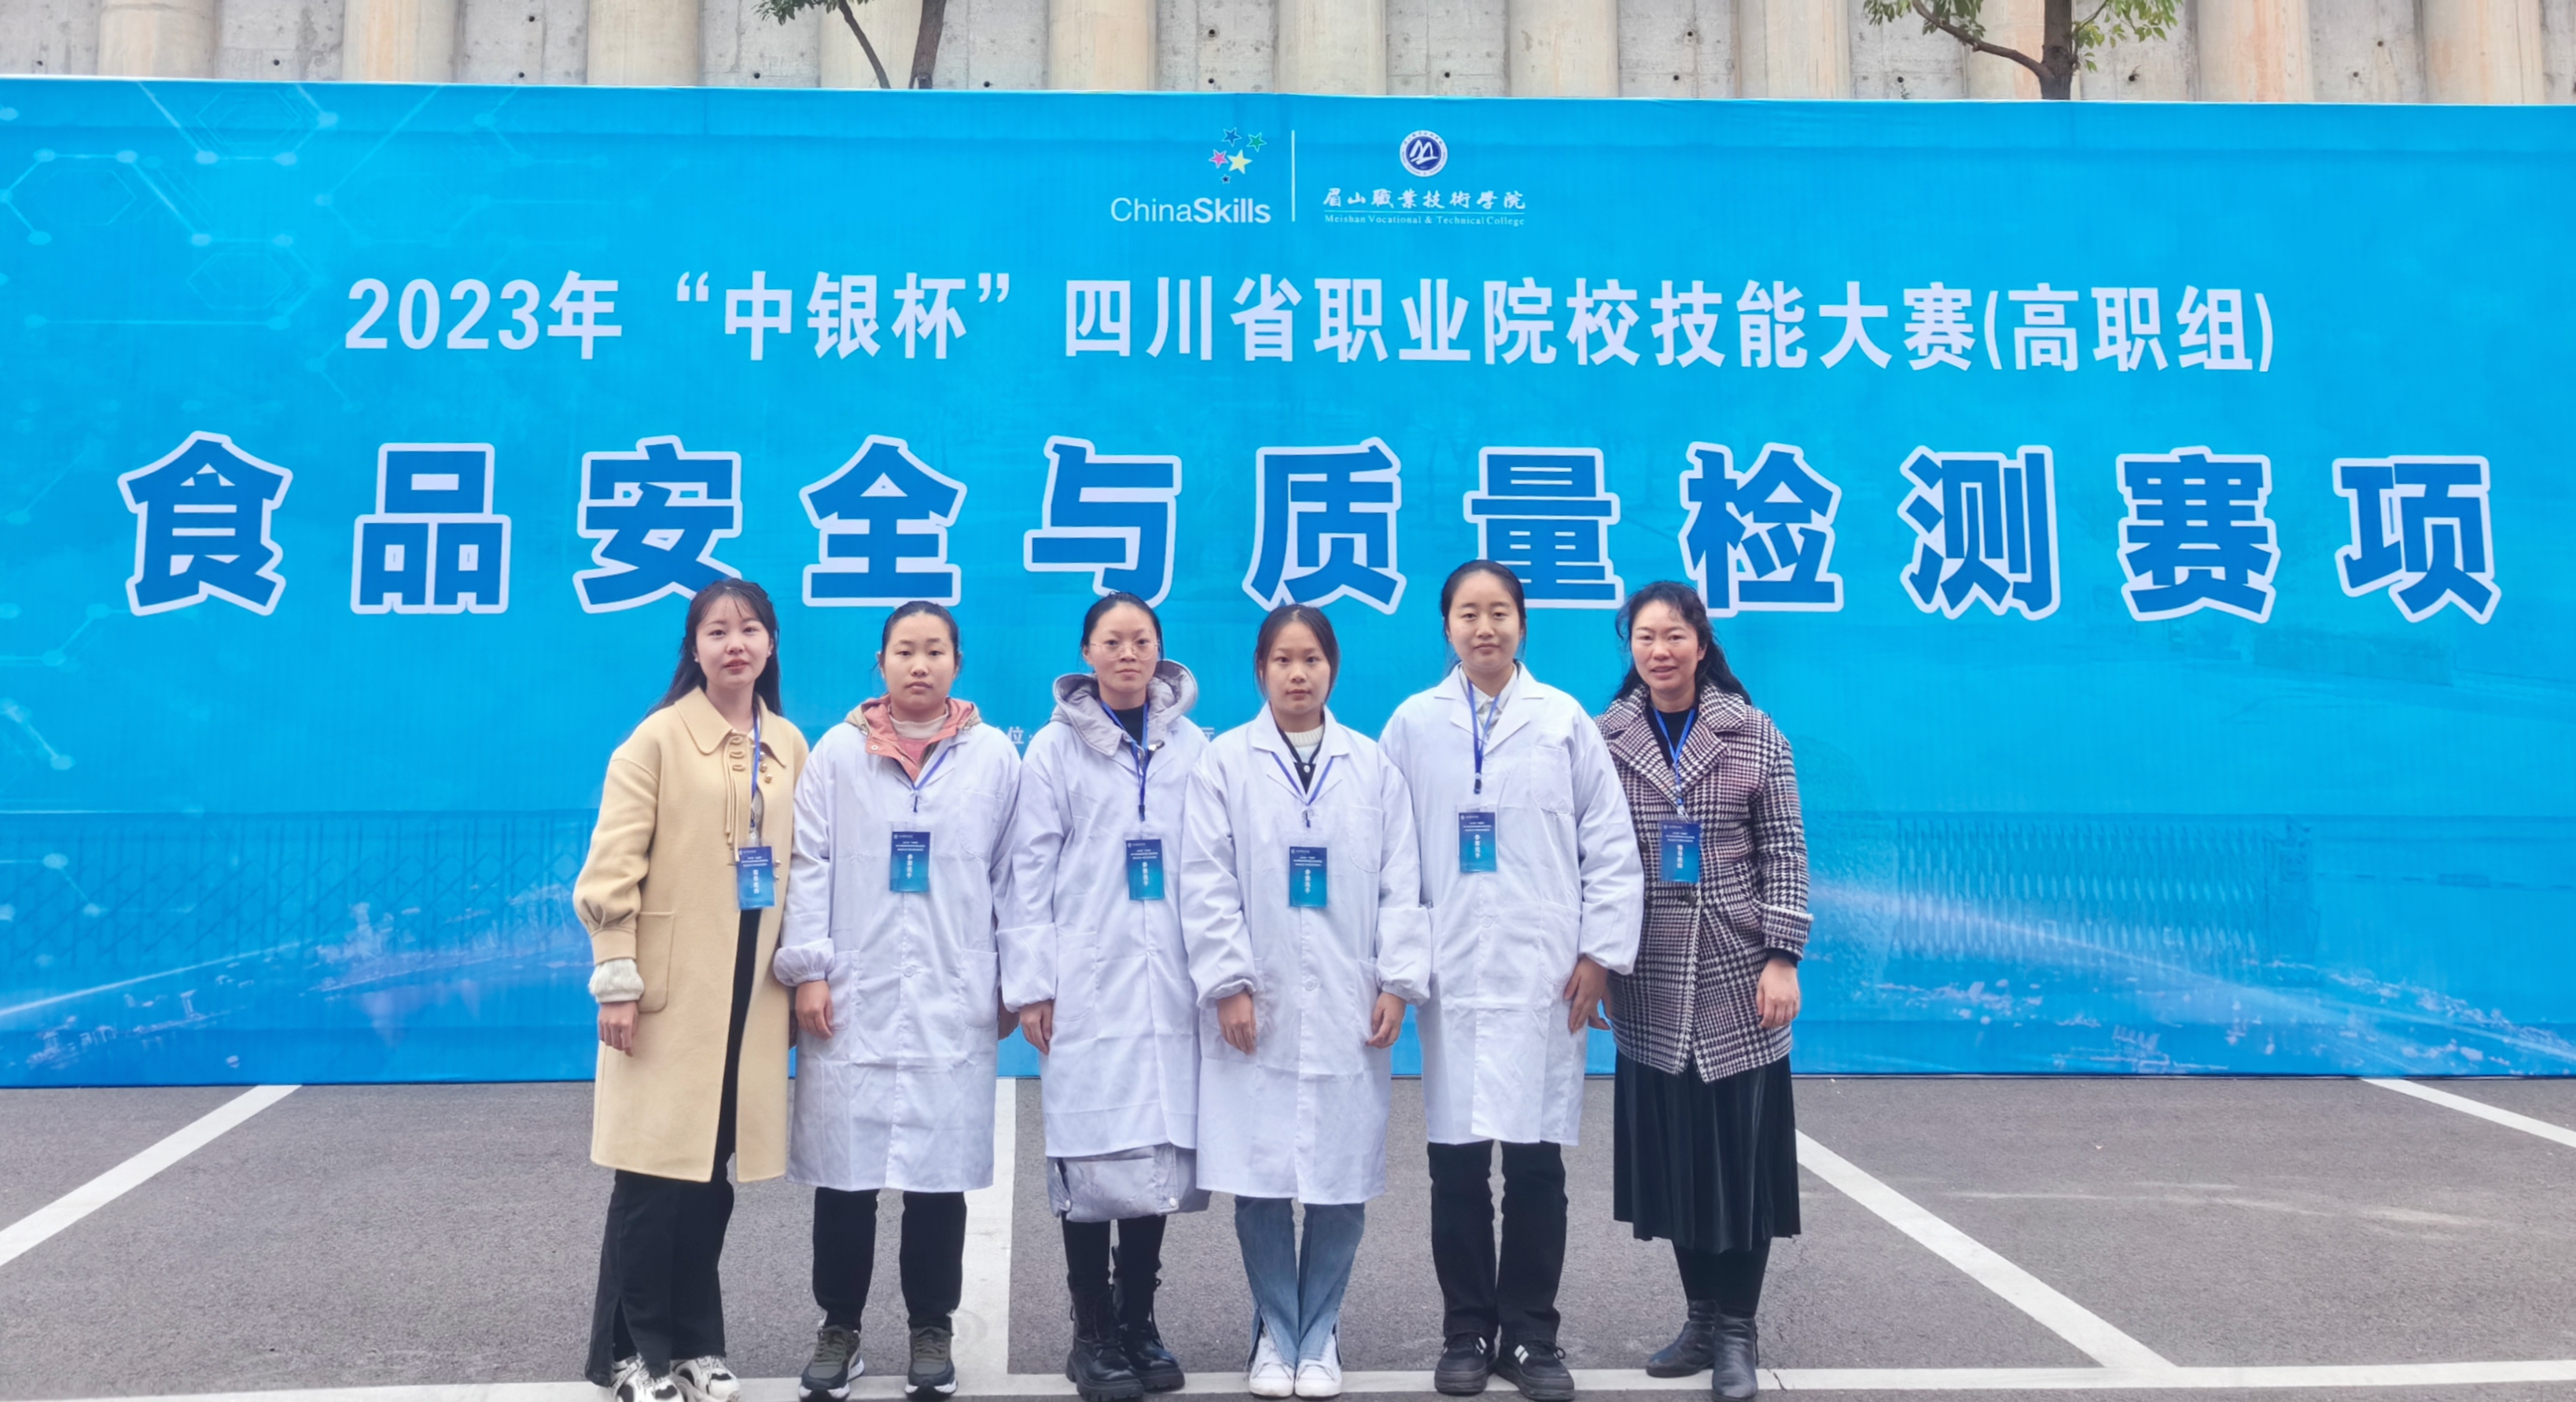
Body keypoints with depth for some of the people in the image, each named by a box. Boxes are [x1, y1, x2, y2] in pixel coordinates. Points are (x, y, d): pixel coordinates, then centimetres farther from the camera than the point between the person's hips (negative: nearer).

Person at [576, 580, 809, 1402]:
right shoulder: (658, 738, -5)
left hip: (750, 985, 4)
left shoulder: (790, 747, 10)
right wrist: (616, 979, -13)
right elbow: (611, 868, -9)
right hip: (672, 986, -4)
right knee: (657, 1170, 0)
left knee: (714, 1171, 10)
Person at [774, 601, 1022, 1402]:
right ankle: (838, 1325, 20)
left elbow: (1012, 876, 8)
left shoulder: (995, 757, 6)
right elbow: (810, 866, 2)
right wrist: (807, 969, -4)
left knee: (942, 1166, 5)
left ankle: (932, 1328, 21)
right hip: (852, 996, 0)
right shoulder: (837, 752, 4)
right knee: (844, 1164, 4)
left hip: (953, 999, 0)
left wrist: (1016, 980, 7)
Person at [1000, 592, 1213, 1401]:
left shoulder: (1193, 748, 8)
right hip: (1086, 984, -2)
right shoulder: (1055, 749, 3)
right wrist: (1029, 984, -4)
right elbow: (1030, 872, 1)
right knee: (1091, 1154, -2)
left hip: (1171, 985, 2)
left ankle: (1138, 1324, 20)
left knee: (1161, 1150, 5)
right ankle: (1093, 1334, 12)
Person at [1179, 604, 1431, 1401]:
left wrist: (1398, 983, -2)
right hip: (1256, 1007, -1)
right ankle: (1275, 1333, 20)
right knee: (1259, 1179, 2)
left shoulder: (1373, 767, 7)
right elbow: (1206, 884, -3)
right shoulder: (1225, 762, 2)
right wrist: (1228, 984, -9)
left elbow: (1400, 885, 5)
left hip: (1347, 1008, 1)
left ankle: (1319, 1335, 21)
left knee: (1342, 1180, 4)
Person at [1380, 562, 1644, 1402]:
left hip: (1546, 977, 0)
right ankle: (1468, 1332, 18)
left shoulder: (1565, 720, 4)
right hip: (1453, 978, 1)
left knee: (1537, 1164, 4)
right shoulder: (1413, 724, 6)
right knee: (1457, 1165, 4)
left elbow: (1611, 844, 4)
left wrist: (1602, 952, -2)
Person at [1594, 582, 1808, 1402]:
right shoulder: (1606, 739, 2)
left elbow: (1784, 854, -1)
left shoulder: (1755, 737, 0)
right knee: (1671, 1152, 7)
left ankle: (1737, 1328, 13)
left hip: (1737, 977, -1)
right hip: (1652, 985, 2)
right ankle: (1700, 1318, 21)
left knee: (1741, 1151, 2)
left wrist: (1783, 959, -8)